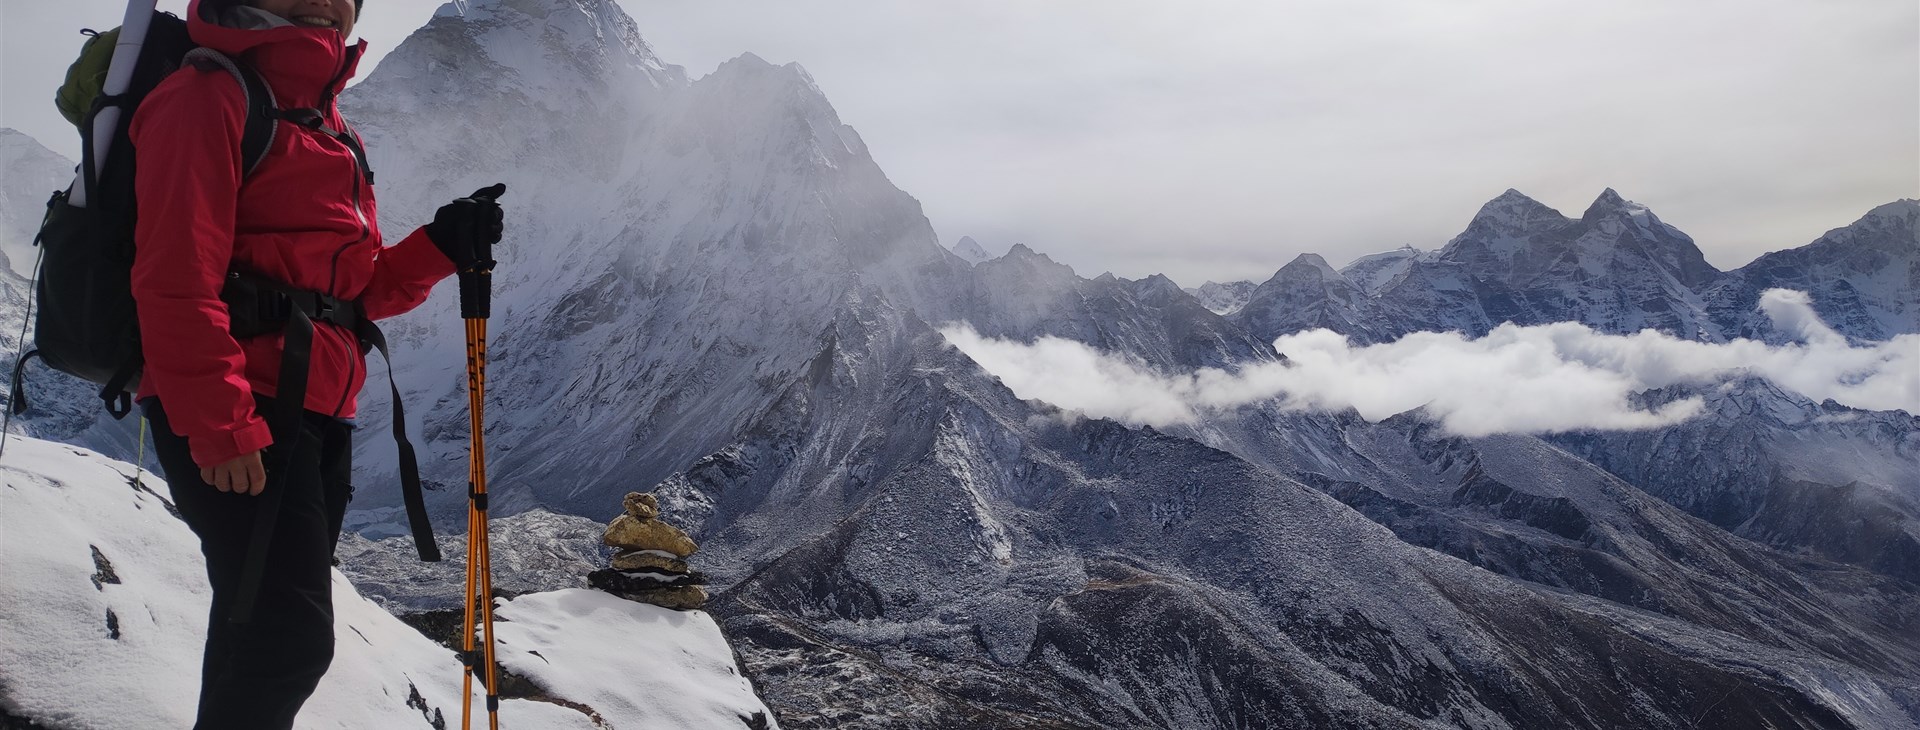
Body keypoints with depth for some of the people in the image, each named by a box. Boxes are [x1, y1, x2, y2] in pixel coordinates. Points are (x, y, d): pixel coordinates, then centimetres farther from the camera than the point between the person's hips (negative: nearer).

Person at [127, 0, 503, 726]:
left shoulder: (333, 133, 21)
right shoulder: (208, 98, -5)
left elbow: (355, 289, 19)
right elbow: (176, 279, -15)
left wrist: (442, 249, 2)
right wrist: (218, 427, -21)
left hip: (319, 414, 9)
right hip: (235, 418, -9)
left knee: (267, 629, 16)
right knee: (288, 637, -13)